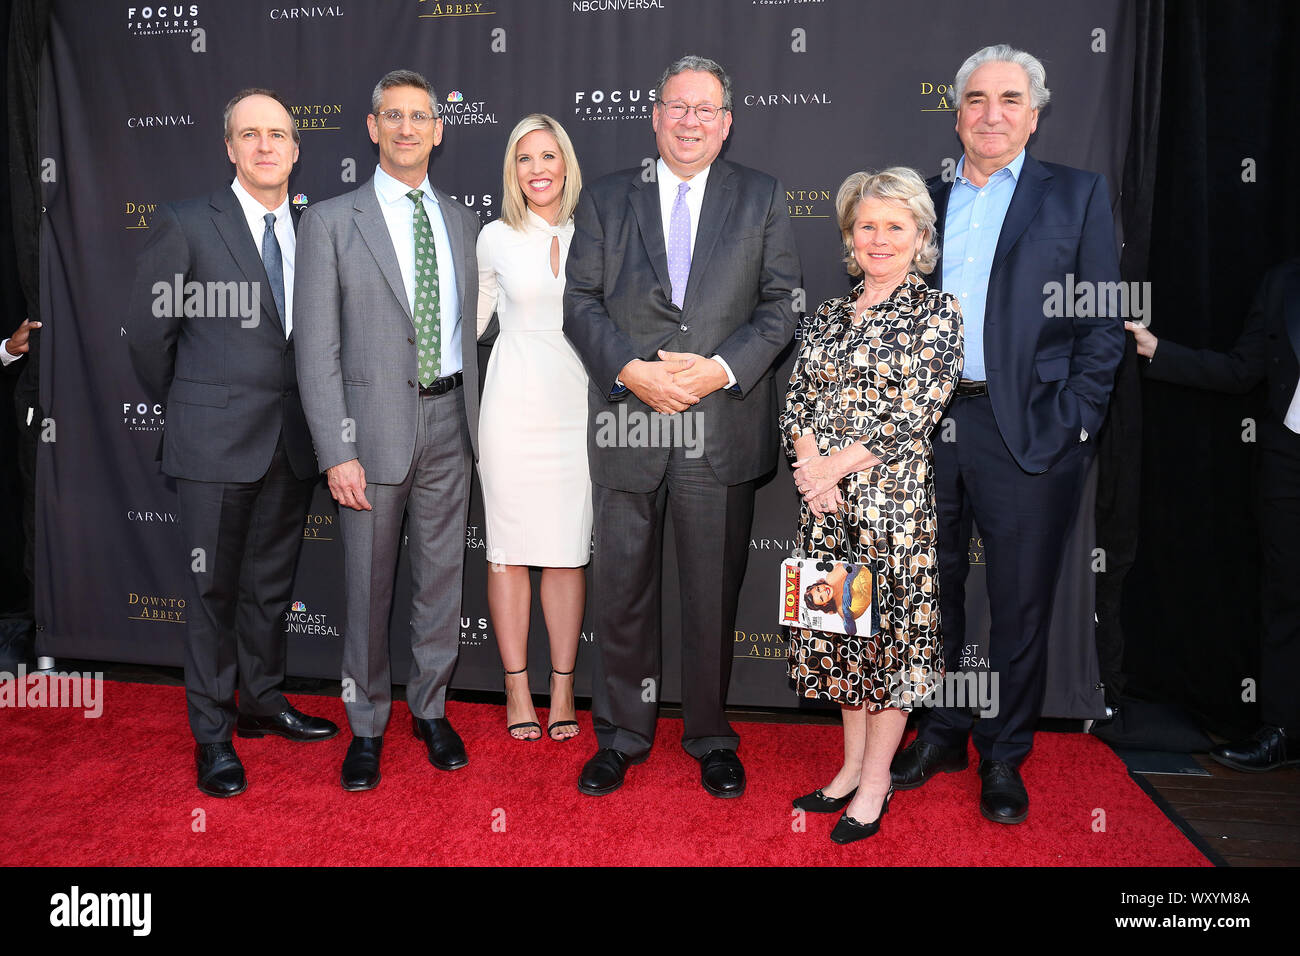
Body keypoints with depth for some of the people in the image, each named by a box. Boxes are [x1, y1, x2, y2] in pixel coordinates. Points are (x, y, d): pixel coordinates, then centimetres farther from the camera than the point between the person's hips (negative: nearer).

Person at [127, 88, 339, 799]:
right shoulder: (185, 225, -5)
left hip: (293, 441, 4)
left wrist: (311, 414, 7)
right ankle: (212, 733, 20)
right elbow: (147, 332, -1)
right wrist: (187, 409, 6)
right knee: (214, 587, 5)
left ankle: (263, 702, 33)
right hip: (216, 443, -4)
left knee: (271, 582, 16)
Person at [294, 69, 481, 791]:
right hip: (375, 423, -3)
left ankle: (431, 710, 29)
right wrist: (336, 453, -13)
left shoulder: (460, 221, 11)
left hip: (448, 421, 4)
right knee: (367, 585, 6)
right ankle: (366, 726, 24)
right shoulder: (331, 222, -2)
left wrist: (474, 416, 7)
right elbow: (317, 348, -6)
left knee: (441, 577, 12)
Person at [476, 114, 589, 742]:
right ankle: (517, 690, 16)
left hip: (577, 404, 1)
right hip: (514, 403, -1)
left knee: (569, 550, 4)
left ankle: (562, 690, 16)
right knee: (509, 550, 3)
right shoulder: (495, 238, 4)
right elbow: (470, 320, 14)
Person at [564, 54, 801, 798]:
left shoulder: (762, 199, 9)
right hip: (627, 425, 1)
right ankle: (621, 737, 26)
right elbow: (581, 302, 3)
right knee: (622, 591, 8)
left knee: (715, 594, 9)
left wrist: (721, 368, -12)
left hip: (723, 427, 0)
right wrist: (629, 370, -13)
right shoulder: (605, 199, 10)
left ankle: (712, 739, 27)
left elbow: (784, 304, 2)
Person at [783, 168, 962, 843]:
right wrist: (811, 469, -11)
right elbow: (797, 403, 7)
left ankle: (875, 783, 15)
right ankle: (851, 766, 26)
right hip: (825, 500, 5)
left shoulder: (936, 311, -1)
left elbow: (917, 410, -11)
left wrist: (837, 465, -16)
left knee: (892, 629, 2)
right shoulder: (827, 316, 13)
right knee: (840, 627, 11)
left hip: (895, 493, -5)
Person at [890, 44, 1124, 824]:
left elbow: (1104, 324, 0)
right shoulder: (923, 201, 13)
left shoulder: (1077, 196, 5)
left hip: (1026, 433, -3)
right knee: (933, 591, 13)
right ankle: (942, 735, 31)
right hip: (925, 428, 3)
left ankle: (1004, 758, 23)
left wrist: (1072, 423, -9)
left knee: (1021, 606, 6)